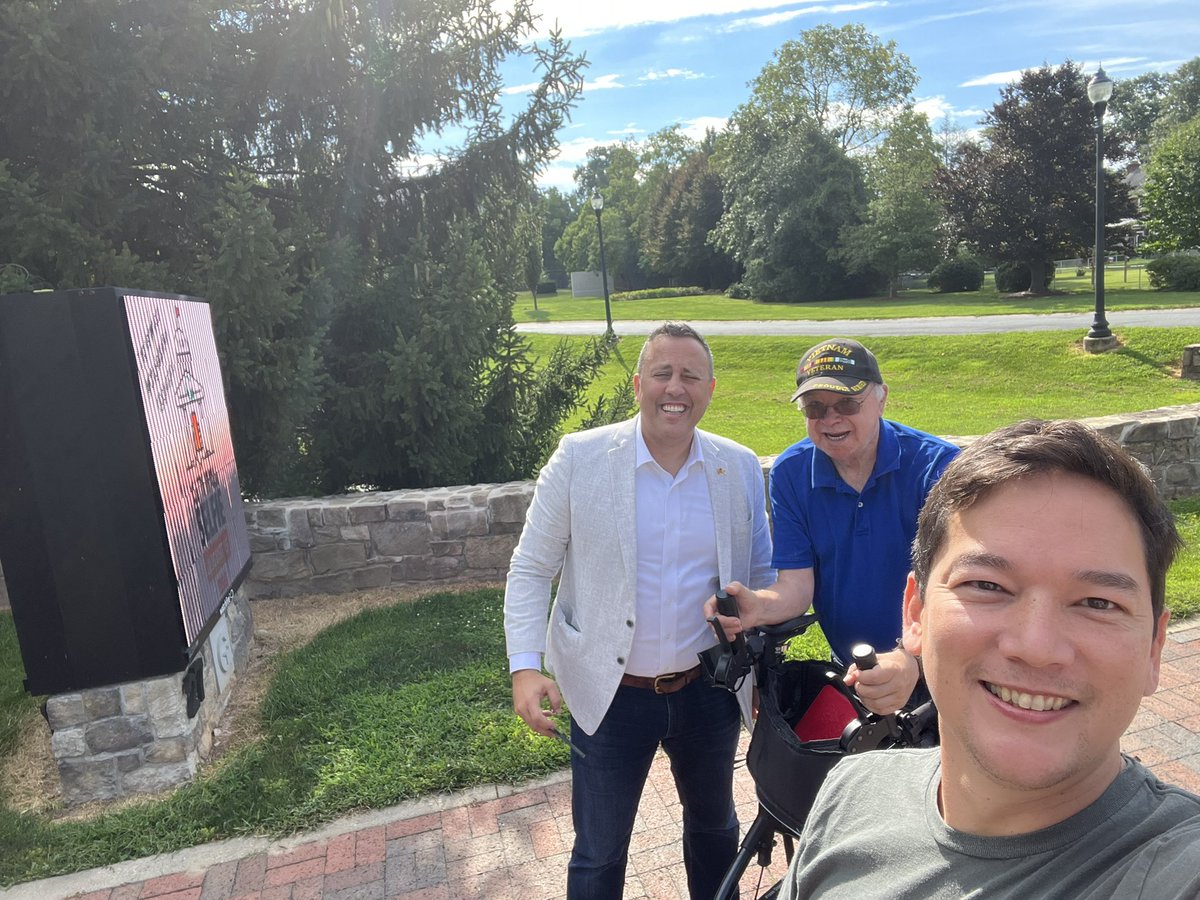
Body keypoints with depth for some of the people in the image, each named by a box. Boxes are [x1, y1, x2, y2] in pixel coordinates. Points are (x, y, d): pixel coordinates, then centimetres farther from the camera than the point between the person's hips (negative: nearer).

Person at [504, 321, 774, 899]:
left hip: (708, 692, 3)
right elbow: (531, 568, -8)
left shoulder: (740, 467, -5)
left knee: (714, 826, 27)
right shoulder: (580, 458, -13)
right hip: (610, 695, -2)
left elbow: (759, 573, 5)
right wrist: (525, 667, -16)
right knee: (599, 853, 17)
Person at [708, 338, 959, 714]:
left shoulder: (938, 465, -20)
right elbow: (796, 582, -13)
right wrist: (759, 606, -35)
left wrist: (911, 659, -47)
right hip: (849, 670, 3)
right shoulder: (790, 473, -8)